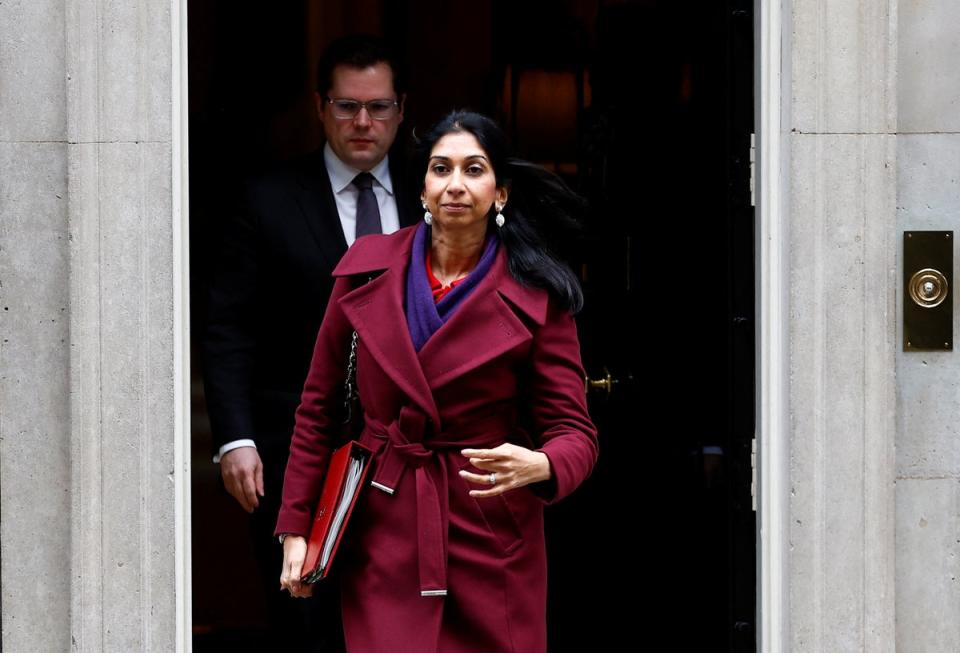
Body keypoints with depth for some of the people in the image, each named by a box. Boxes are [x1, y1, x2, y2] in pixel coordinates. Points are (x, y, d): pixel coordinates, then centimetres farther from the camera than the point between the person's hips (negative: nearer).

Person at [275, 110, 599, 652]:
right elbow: (319, 408, 8)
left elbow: (575, 432, -4)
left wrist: (539, 466, -28)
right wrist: (296, 526, 5)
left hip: (490, 537, -1)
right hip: (383, 535, 1)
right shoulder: (367, 270, 2)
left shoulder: (536, 297, -5)